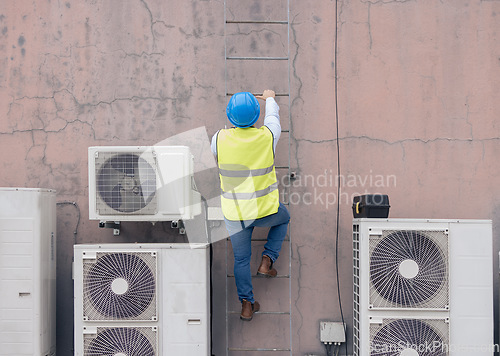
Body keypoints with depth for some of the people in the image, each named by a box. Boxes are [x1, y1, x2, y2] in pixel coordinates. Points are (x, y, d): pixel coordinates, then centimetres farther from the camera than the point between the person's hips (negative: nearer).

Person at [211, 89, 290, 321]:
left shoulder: (220, 139, -13)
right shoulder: (267, 136, -14)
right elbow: (273, 117, 10)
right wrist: (270, 99, 33)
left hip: (235, 211, 1)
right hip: (265, 209, -1)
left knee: (241, 258, 17)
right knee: (283, 219, 33)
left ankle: (247, 304, 14)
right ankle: (267, 261, 19)